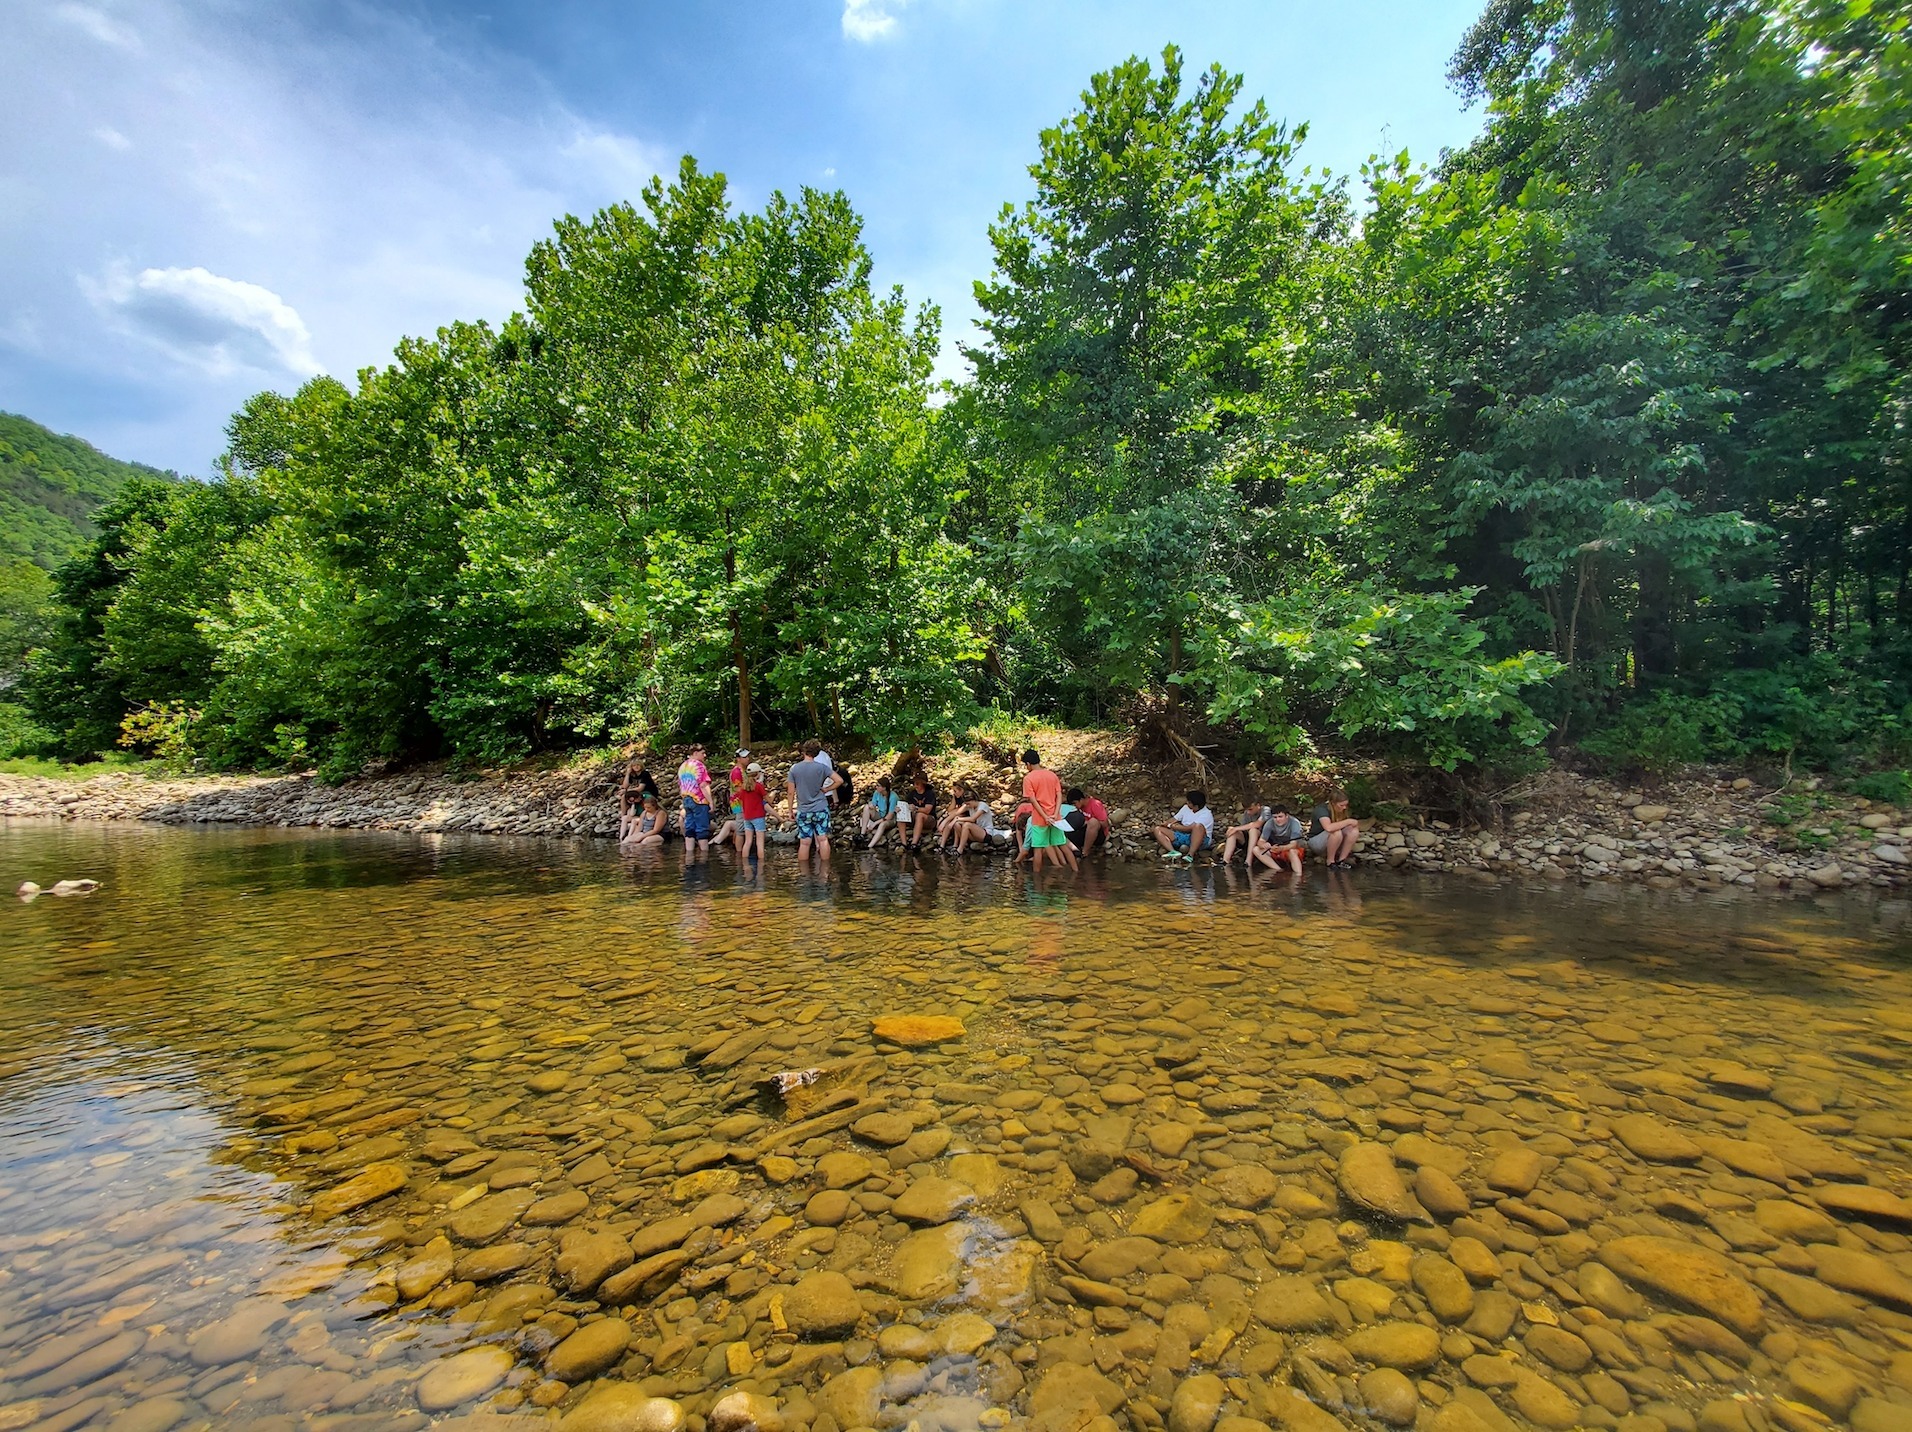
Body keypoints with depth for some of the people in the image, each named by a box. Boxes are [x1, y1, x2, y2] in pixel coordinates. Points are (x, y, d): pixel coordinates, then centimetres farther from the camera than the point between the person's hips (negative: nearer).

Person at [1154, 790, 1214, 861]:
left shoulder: (1206, 814, -13)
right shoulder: (1186, 808, 11)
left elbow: (1189, 828, -19)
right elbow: (1174, 820, 18)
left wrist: (1171, 826, -7)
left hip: (1200, 840, -7)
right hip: (1183, 837, 7)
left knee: (1198, 826, -39)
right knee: (1158, 829, -7)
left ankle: (1191, 854, -42)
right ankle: (1173, 852, -32)